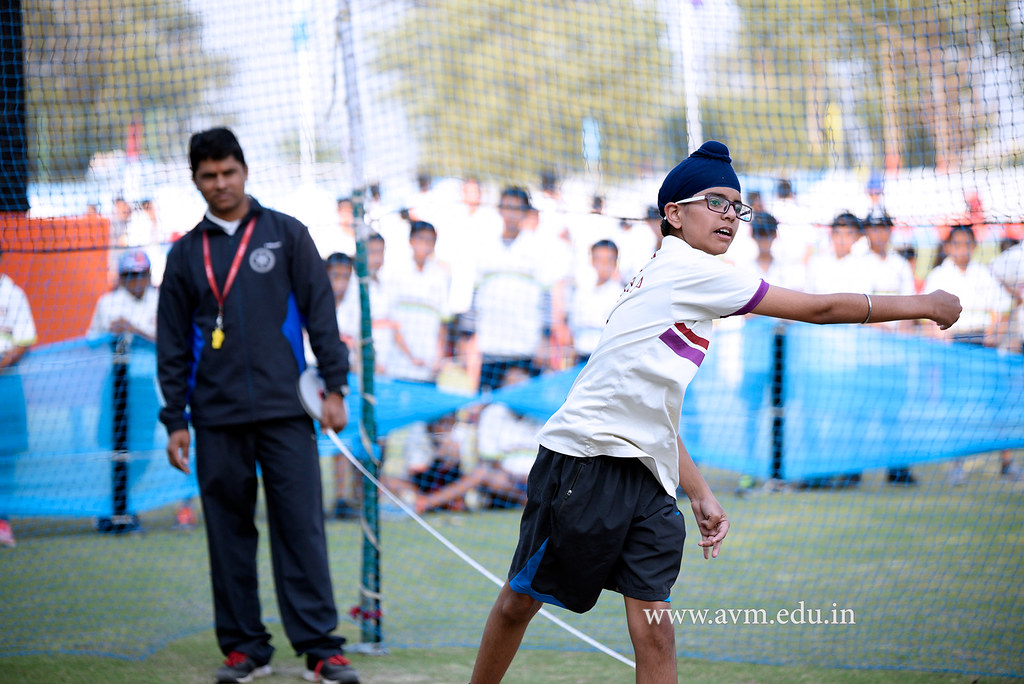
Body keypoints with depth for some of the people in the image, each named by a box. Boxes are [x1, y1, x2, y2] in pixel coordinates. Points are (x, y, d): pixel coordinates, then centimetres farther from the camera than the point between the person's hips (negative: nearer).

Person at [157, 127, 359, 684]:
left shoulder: (285, 235, 7)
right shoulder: (186, 253, 11)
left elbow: (320, 311, 6)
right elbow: (172, 344, 13)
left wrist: (335, 387, -1)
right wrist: (174, 420, 7)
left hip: (284, 410, -2)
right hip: (217, 419, 2)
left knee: (301, 527, -6)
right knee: (229, 532, 3)